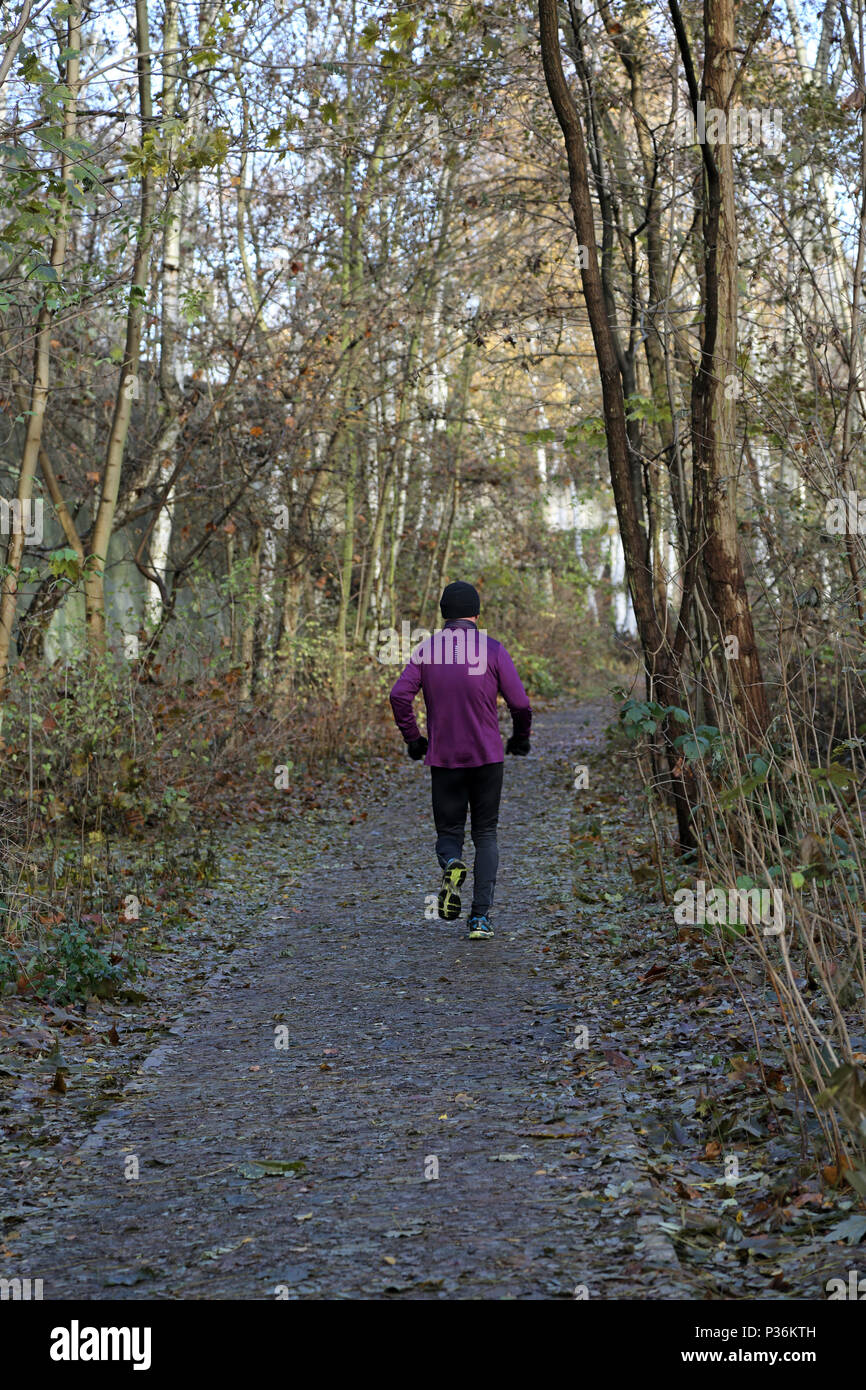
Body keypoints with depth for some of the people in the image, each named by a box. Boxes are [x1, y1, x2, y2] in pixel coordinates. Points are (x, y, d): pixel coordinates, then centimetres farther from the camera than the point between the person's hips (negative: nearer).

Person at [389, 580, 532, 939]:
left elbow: (399, 695, -8)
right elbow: (520, 702, -7)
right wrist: (520, 739, 11)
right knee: (485, 835, 10)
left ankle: (450, 864, -22)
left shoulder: (426, 650, 1)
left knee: (448, 831, 14)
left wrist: (413, 739, 5)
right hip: (487, 759, -1)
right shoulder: (492, 650, -3)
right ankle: (481, 917, -1)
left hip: (443, 759, 1)